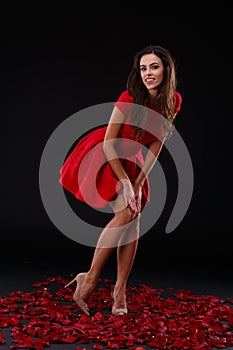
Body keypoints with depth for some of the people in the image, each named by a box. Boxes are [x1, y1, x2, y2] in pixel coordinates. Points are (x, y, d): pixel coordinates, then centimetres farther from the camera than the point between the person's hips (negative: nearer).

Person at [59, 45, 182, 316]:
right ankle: (90, 279, -10)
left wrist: (138, 184, -10)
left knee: (135, 218, -8)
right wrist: (125, 183, -20)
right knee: (125, 213, -20)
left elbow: (156, 145, -6)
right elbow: (109, 144, -20)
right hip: (102, 156, -5)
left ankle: (120, 290, 0)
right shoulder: (129, 99, -26)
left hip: (129, 160, 5)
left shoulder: (173, 101, -12)